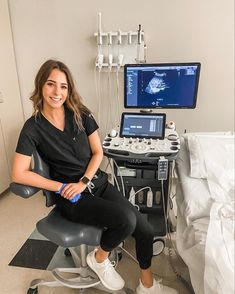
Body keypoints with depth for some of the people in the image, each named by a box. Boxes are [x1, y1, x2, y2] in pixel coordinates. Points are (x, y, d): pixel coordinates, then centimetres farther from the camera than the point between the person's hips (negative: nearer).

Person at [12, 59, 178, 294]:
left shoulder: (81, 115, 0)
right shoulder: (33, 127, -8)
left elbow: (98, 152, 2)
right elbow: (19, 174, -10)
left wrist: (83, 182, -12)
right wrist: (61, 187, -13)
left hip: (97, 182, 4)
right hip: (70, 198, -3)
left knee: (145, 230, -6)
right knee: (126, 220, -26)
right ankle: (99, 258, 8)